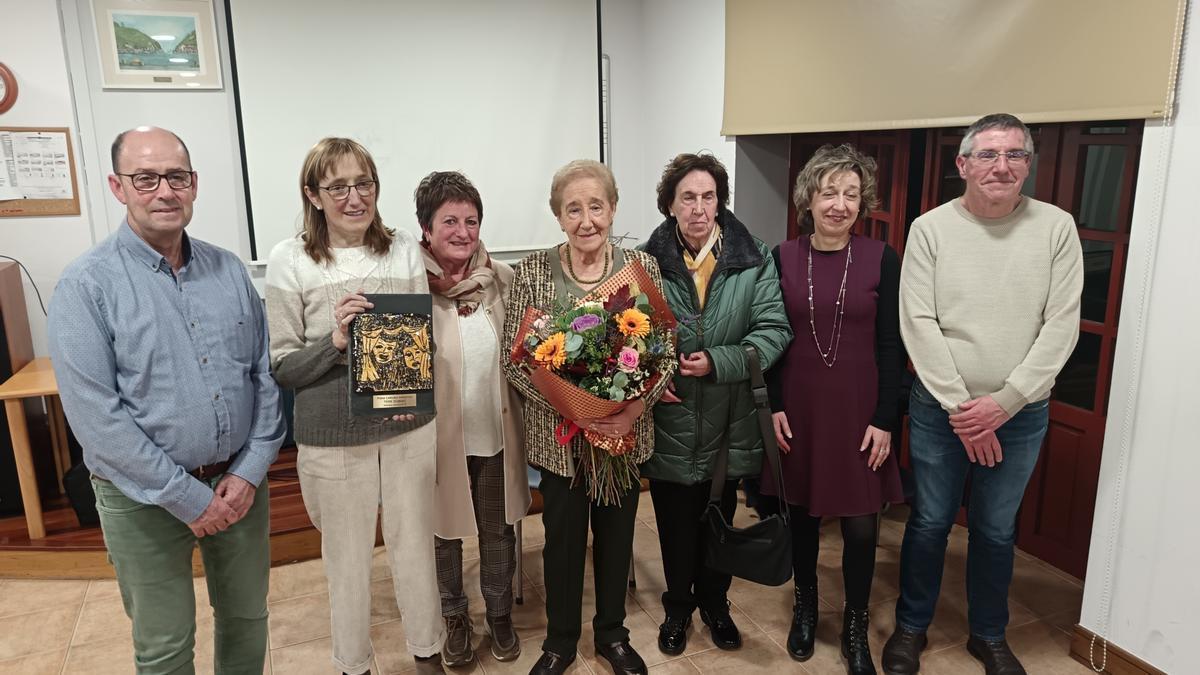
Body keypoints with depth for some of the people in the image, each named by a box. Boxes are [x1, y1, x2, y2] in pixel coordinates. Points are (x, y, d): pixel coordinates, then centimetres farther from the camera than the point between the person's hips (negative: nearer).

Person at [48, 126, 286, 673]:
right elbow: (96, 416, -16)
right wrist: (188, 498, -16)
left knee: (247, 619, 19)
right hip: (145, 497, -3)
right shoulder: (87, 285, -11)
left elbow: (266, 373, 2)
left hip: (240, 480, 4)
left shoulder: (229, 270, 2)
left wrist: (250, 471, -7)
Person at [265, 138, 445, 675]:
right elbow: (281, 366, -5)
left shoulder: (404, 248, 0)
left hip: (408, 428, 2)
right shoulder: (290, 260, -7)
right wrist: (334, 342, -23)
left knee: (414, 543, 16)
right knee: (346, 555, 14)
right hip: (333, 438, -2)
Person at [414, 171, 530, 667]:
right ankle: (454, 617, 42)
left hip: (495, 433, 3)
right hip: (440, 435, -2)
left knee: (499, 531, 19)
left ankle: (499, 614, 42)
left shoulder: (501, 278, -2)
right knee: (445, 531, 18)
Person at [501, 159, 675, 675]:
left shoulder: (643, 266, -4)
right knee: (562, 538, 14)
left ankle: (612, 634, 42)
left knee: (616, 534, 17)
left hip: (626, 433, 2)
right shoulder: (532, 272, -8)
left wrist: (634, 407, -22)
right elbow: (514, 359, -10)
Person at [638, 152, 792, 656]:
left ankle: (714, 603, 42)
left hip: (728, 420, 1)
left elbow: (774, 330, -9)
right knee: (675, 523, 14)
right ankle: (678, 607, 38)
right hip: (669, 420, 0)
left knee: (719, 520, 18)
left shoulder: (753, 260, -5)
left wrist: (718, 362, -20)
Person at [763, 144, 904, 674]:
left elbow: (891, 346, -3)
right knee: (801, 511, 14)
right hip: (798, 408, 1)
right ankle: (805, 606, 37)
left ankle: (855, 627, 27)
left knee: (861, 525, 5)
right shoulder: (783, 257, -1)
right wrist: (773, 405, -3)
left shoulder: (881, 259, -4)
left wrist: (885, 420, -6)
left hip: (858, 410, -1)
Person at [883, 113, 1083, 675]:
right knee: (929, 523, 11)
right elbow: (918, 323, -10)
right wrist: (960, 406, -13)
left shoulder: (1056, 227, -2)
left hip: (1021, 413, 1)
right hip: (940, 408, -1)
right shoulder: (930, 228, -5)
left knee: (996, 530, 16)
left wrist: (1003, 402, -14)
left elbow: (1061, 326, -6)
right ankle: (911, 627, 32)